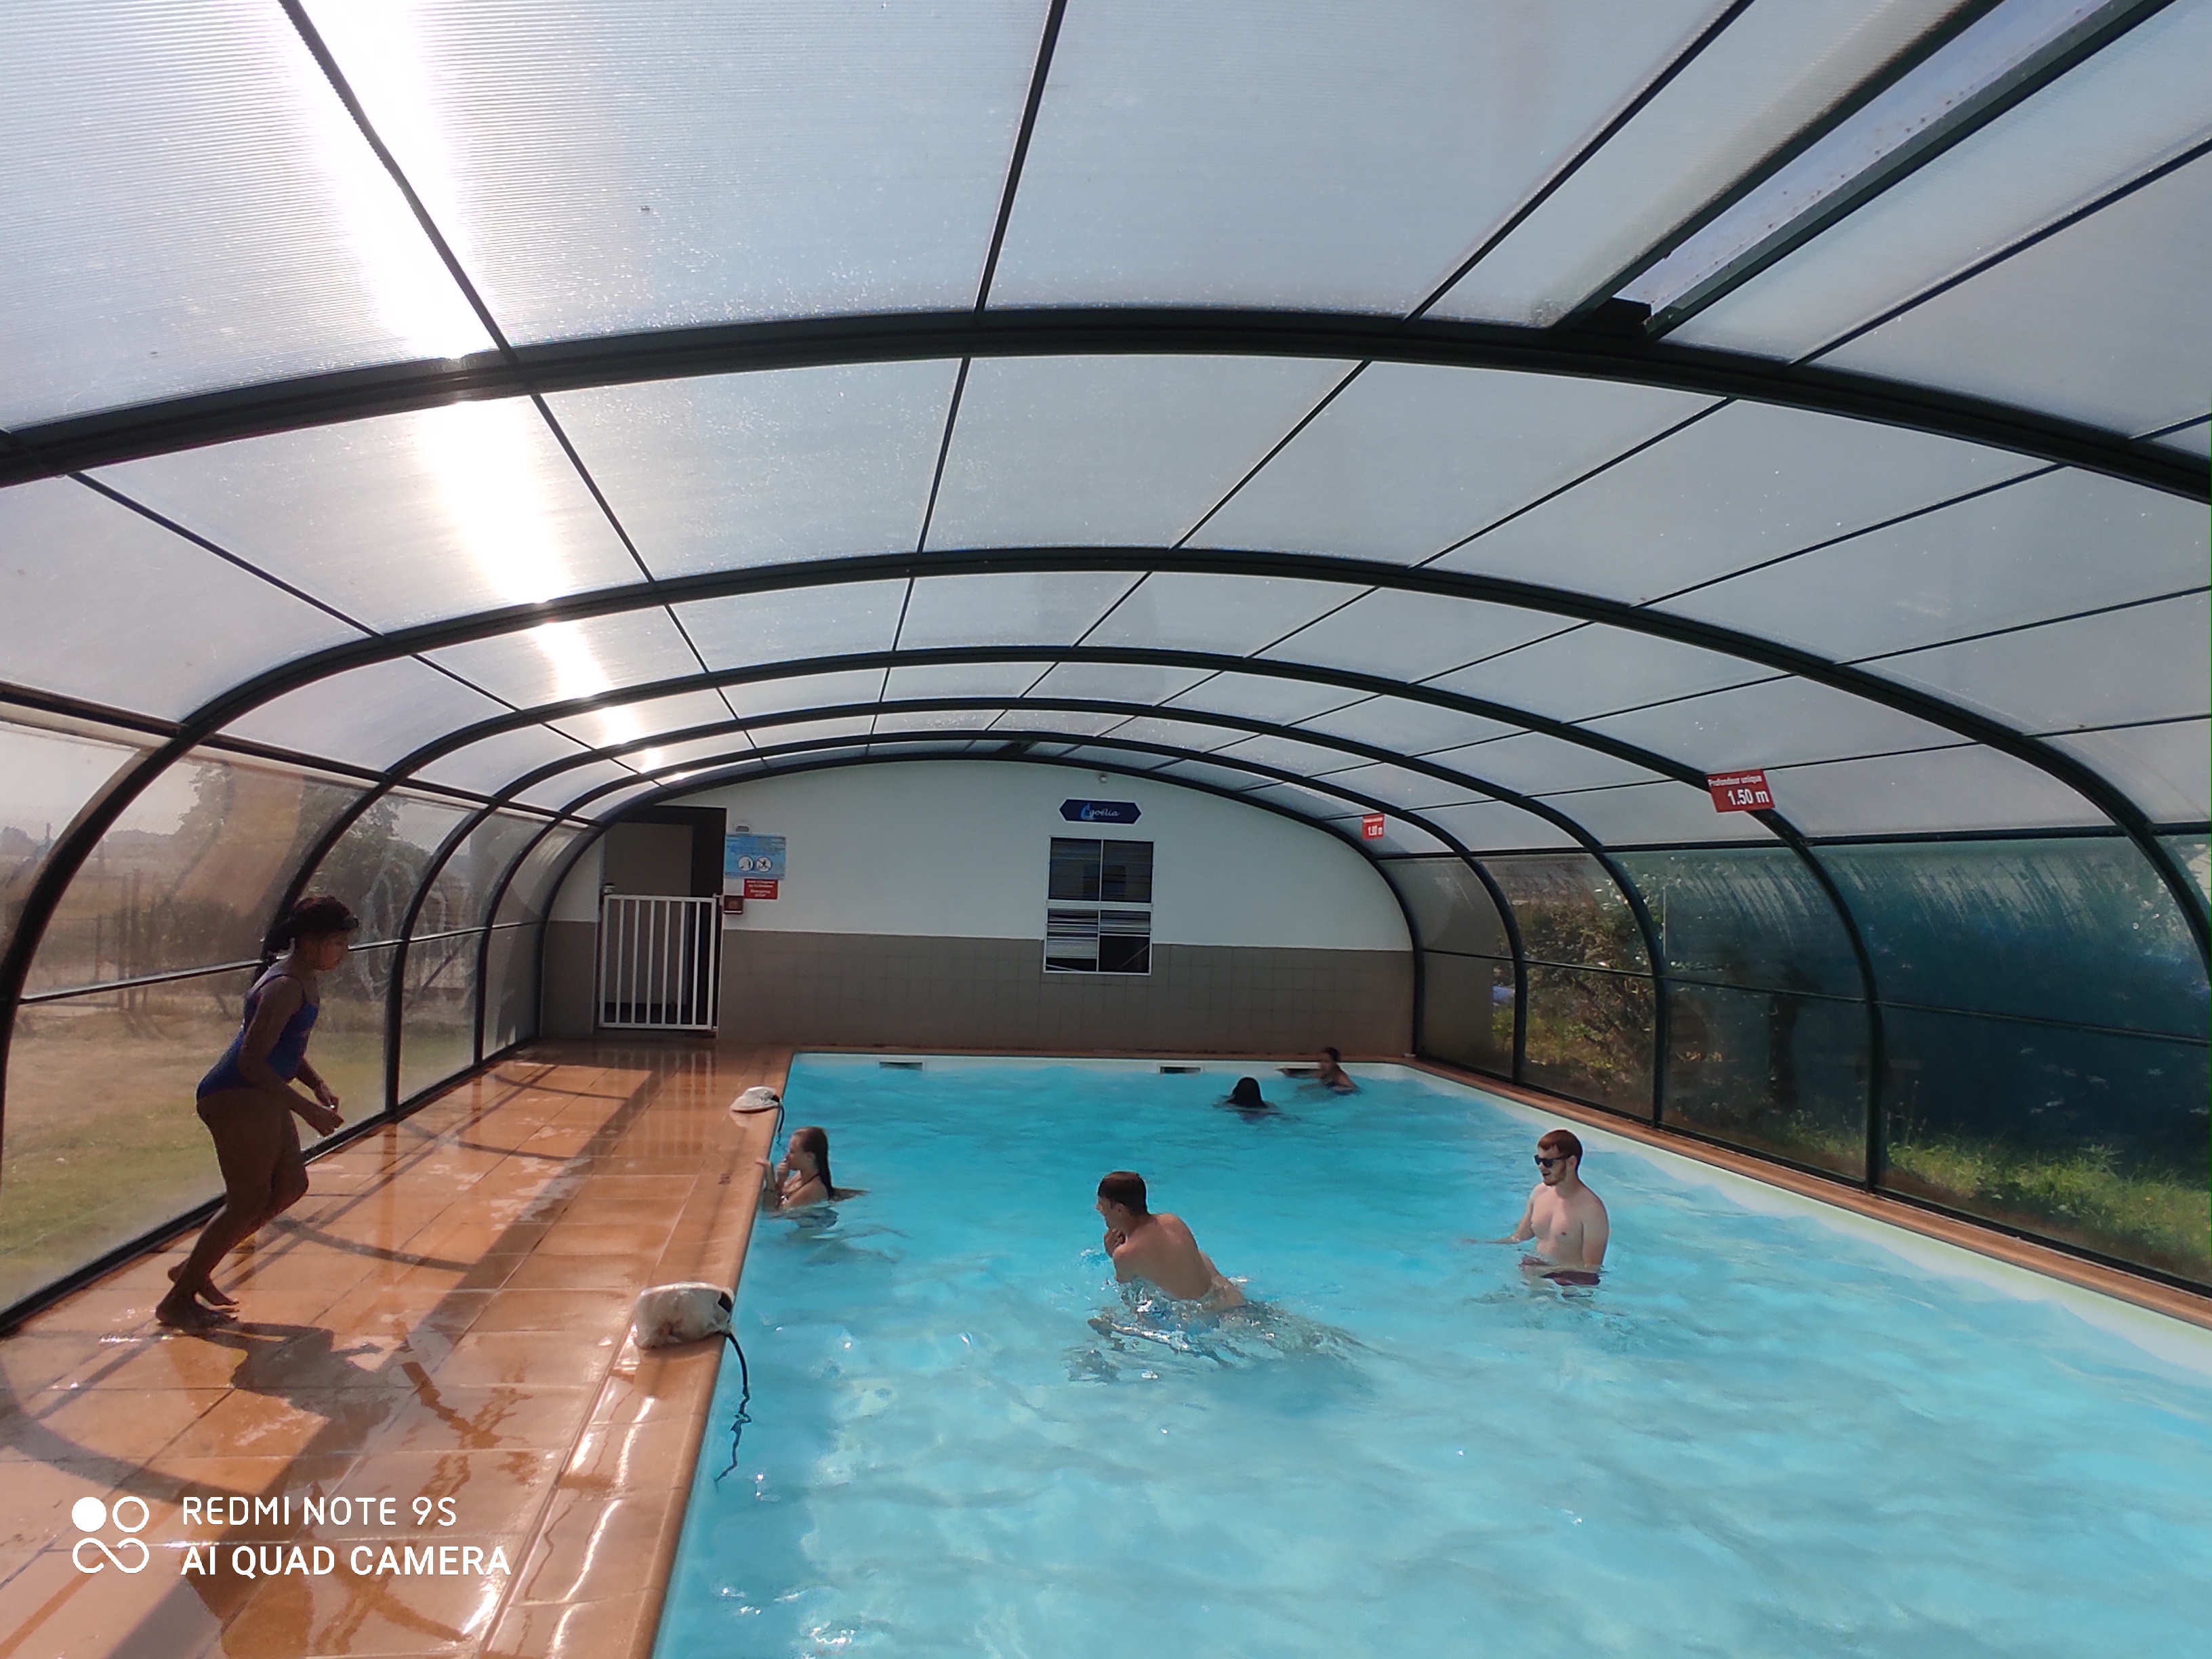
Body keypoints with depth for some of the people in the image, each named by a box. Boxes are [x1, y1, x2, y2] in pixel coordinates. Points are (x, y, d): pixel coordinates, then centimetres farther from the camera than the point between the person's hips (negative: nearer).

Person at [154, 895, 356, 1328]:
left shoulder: (304, 982, 9)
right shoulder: (285, 987, -22)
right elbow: (252, 1061, -25)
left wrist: (318, 1085, 8)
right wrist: (307, 1108, -23)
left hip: (260, 1098, 10)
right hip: (237, 1098, -10)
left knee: (291, 1185, 14)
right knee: (249, 1200, -1)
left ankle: (194, 1269, 25)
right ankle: (177, 1300, 13)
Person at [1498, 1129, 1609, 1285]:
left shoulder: (1590, 1208, -16)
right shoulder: (1540, 1192, 7)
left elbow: (1591, 1269, -16)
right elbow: (1519, 1238, 19)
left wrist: (1541, 1271, -24)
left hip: (1568, 1280, -6)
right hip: (1536, 1269, 6)